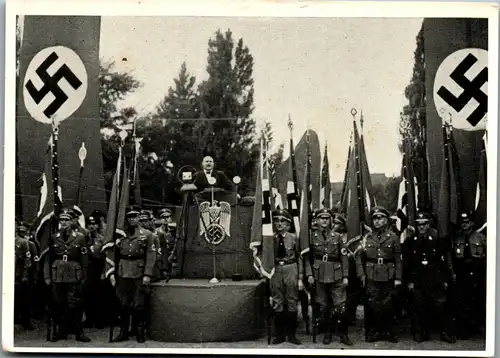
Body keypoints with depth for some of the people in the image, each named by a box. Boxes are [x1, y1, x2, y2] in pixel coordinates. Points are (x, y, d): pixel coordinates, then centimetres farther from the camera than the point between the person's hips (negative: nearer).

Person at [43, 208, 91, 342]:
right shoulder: (54, 238, 6)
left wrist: (83, 277, -1)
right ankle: (62, 331, 16)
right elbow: (48, 259, 7)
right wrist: (47, 276, 2)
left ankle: (79, 332, 5)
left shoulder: (79, 238, 2)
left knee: (75, 306, -2)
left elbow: (84, 260, 2)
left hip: (74, 277, -2)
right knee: (59, 305, 6)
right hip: (57, 277, 2)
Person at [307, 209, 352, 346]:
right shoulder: (311, 236, 3)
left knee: (340, 306, -3)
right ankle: (328, 333, 19)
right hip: (319, 276, 0)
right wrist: (309, 274, -7)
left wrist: (345, 276, -2)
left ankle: (343, 334, 8)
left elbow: (344, 258, 4)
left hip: (336, 276, 0)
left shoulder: (338, 236, 5)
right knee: (323, 306, 6)